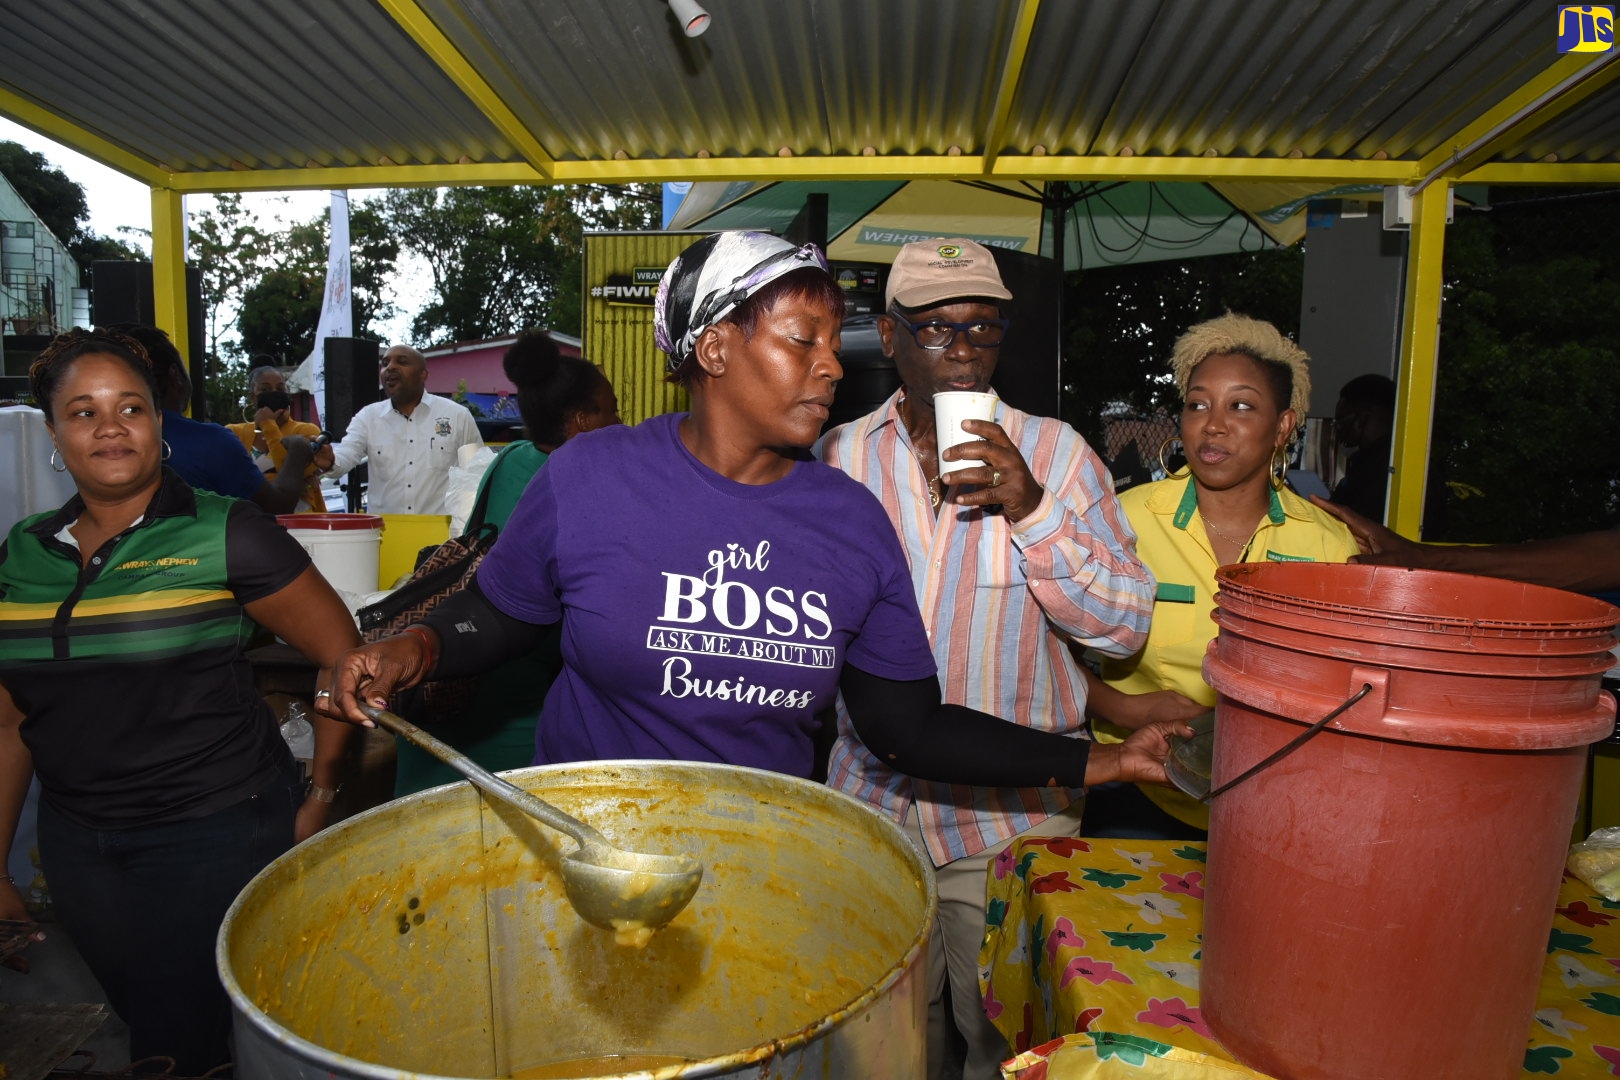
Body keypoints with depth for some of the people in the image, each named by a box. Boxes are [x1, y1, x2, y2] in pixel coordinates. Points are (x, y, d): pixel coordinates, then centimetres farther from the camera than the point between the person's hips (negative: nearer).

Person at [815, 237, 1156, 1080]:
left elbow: (1124, 629, -9)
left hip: (1013, 812, -1)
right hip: (871, 799, 2)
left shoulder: (1054, 453, -5)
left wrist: (1031, 509, -20)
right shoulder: (838, 455, 0)